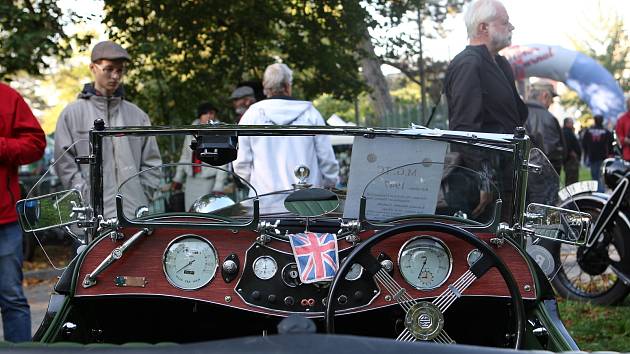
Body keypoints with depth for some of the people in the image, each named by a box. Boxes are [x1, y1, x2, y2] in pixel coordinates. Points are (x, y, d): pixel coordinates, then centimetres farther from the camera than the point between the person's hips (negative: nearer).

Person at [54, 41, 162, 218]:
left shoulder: (137, 115, 15)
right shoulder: (72, 113, 7)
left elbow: (151, 162, 15)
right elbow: (65, 163, 1)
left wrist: (141, 197, 2)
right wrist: (89, 198, -8)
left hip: (135, 214, 3)